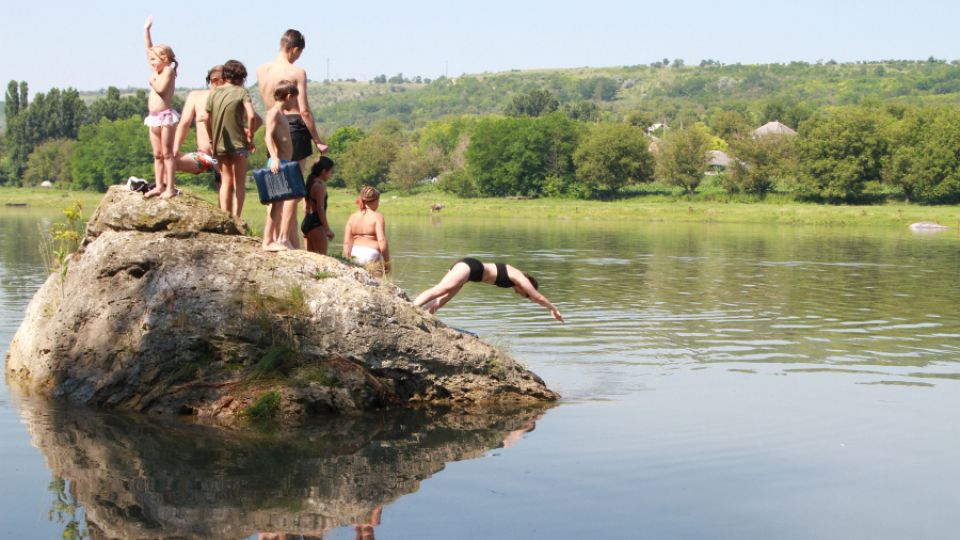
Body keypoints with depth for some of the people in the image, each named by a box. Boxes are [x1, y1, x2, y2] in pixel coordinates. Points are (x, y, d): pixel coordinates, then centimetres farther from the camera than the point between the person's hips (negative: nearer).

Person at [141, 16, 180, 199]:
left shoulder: (168, 70, -8)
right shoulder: (159, 69, 14)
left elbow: (160, 89, -22)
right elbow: (149, 49, 21)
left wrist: (153, 79, -6)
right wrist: (146, 30, 21)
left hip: (165, 116, -9)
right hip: (154, 117, 9)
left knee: (167, 153, -7)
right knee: (157, 154, 9)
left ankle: (170, 188, -7)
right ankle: (159, 186, 12)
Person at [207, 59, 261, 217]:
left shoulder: (214, 93, 4)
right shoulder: (241, 92, -7)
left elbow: (207, 119, 4)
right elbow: (251, 116, -19)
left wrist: (211, 139, 17)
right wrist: (250, 137, -8)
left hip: (219, 144, 4)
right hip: (238, 143, -4)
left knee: (226, 181, 15)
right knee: (239, 183, 5)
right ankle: (236, 218, -4)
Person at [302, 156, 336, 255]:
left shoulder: (311, 183, 16)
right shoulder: (320, 185, -13)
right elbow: (320, 208, -18)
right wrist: (327, 229, -15)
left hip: (306, 222, 10)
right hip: (316, 224, -10)